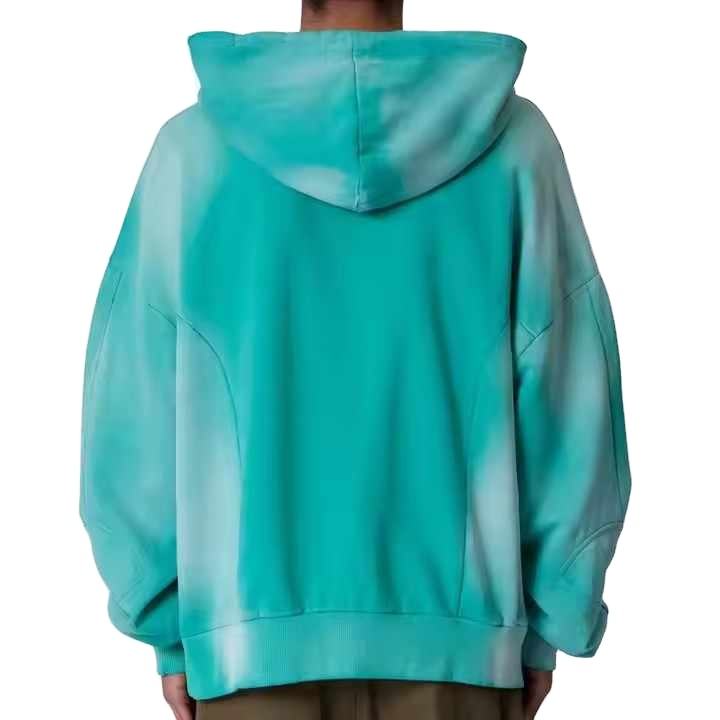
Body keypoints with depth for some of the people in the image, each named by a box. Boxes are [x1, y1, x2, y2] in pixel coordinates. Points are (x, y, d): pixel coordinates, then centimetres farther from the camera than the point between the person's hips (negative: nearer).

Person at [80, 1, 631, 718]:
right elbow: (572, 403, -4)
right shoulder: (511, 140, -4)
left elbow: (130, 422, -4)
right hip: (458, 633, 1)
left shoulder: (195, 147, -6)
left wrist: (167, 628, 6)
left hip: (253, 638, 0)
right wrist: (550, 620, 6)